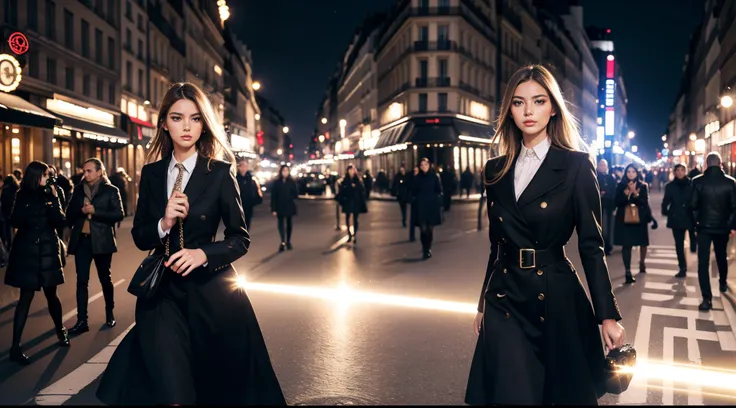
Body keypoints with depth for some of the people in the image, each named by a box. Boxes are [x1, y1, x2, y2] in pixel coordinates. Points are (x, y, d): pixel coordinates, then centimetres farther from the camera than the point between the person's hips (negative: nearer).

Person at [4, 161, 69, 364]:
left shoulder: (51, 195, 4)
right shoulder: (23, 196, 2)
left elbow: (60, 222, -7)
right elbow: (14, 222, -6)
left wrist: (54, 200, -14)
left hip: (48, 252, 1)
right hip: (26, 252, -1)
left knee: (51, 294, 9)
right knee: (26, 297, -6)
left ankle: (60, 330, 33)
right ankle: (15, 346, -2)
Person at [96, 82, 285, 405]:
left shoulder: (220, 173, -7)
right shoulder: (151, 173, 4)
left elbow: (241, 238, -5)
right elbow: (139, 237, 6)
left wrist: (203, 254, -22)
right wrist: (164, 224, -14)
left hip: (209, 288, -2)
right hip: (162, 288, 2)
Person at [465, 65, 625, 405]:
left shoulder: (576, 165, -6)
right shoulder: (496, 170, 6)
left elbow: (591, 244, -7)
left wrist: (608, 315, -10)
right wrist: (483, 304, 15)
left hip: (556, 300, -3)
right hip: (504, 300, 3)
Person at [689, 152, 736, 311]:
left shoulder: (698, 181, -8)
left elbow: (693, 205, -5)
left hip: (704, 226, -2)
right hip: (723, 227, 2)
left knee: (703, 262, -3)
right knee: (721, 257, 25)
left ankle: (707, 298, -12)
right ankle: (723, 283, 47)